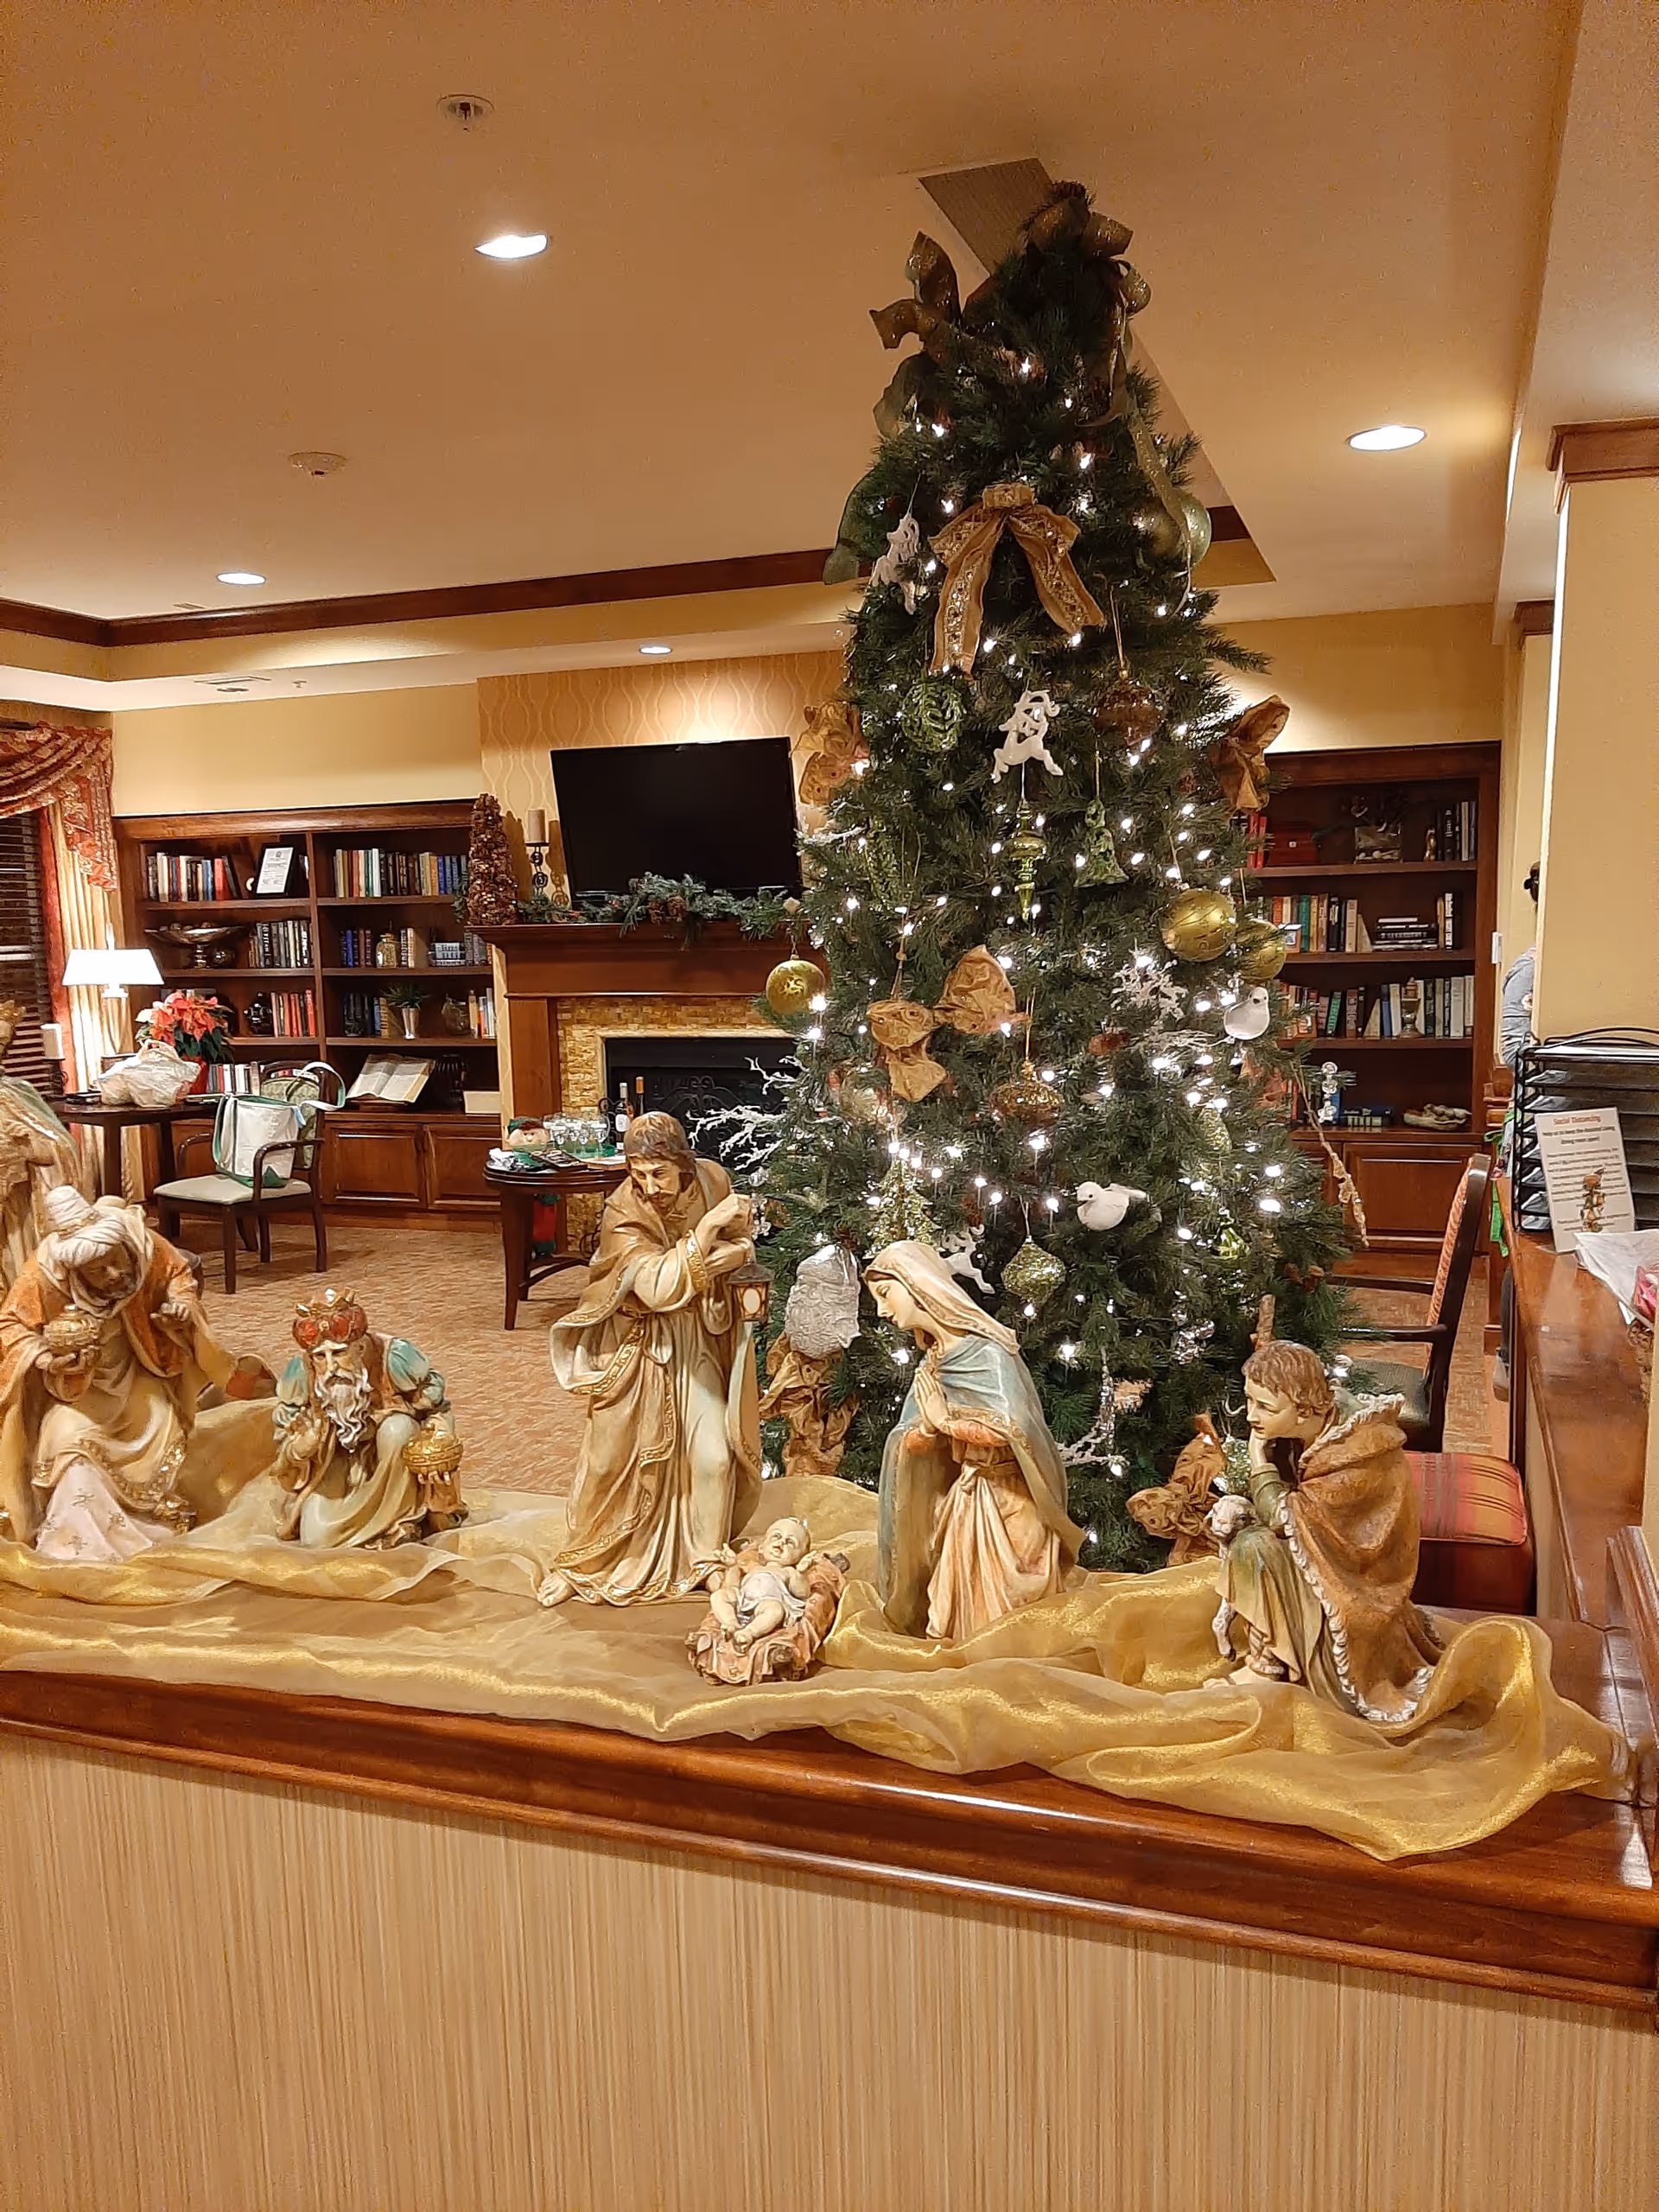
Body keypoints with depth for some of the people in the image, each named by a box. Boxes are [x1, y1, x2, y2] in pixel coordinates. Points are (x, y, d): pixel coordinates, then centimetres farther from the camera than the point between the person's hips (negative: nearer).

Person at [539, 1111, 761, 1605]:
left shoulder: (712, 1180, -11)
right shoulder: (622, 1213, -23)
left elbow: (740, 1245, 3)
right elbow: (659, 1288, -34)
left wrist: (737, 1245, -21)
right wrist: (707, 1227, -37)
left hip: (700, 1341, 3)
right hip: (640, 1347, -3)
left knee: (713, 1456, 1)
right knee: (619, 1456, 7)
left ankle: (708, 1559, 22)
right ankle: (589, 1562, 28)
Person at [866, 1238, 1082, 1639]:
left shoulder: (984, 1347, -15)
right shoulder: (933, 1359, 9)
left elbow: (1010, 1427, -28)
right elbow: (908, 1445, 8)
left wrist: (946, 1419, -13)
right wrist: (930, 1425, -14)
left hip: (1006, 1500, -7)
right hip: (965, 1499, 7)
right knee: (967, 1618, 12)